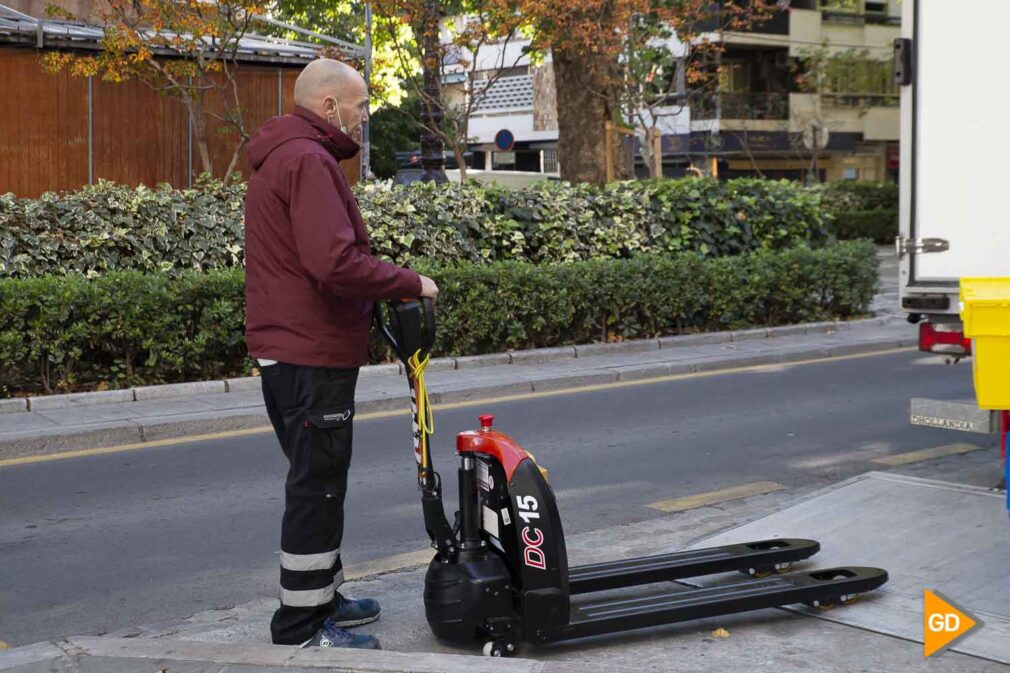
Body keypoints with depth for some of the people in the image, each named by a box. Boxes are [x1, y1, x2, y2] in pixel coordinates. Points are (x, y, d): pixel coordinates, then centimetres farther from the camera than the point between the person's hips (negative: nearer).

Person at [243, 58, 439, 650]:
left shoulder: (280, 158, 18)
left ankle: (321, 599, 32)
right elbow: (336, 263, -28)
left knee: (316, 482, 20)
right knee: (318, 487, -2)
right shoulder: (309, 160, -17)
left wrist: (384, 291, 10)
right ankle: (303, 628, 6)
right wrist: (411, 283, -16)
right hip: (314, 355, -11)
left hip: (288, 350, 11)